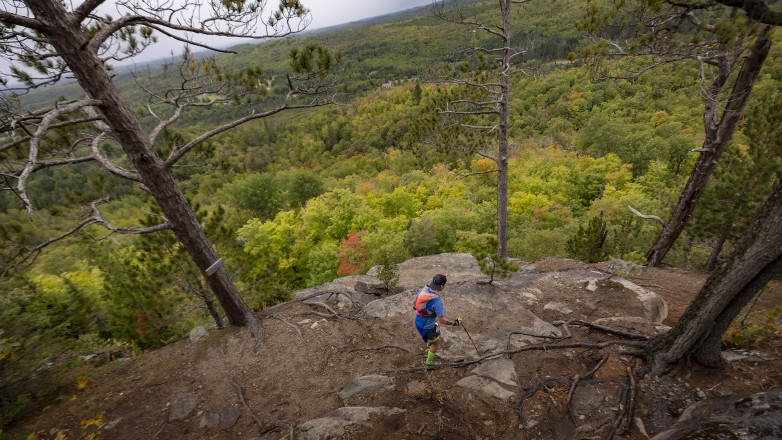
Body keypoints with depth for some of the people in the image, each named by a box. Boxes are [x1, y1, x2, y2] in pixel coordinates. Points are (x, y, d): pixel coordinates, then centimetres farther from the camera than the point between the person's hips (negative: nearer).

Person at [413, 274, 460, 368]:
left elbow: (415, 301, 7)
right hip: (427, 326, -8)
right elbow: (442, 321, -29)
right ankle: (428, 362, 42)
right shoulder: (437, 301, -35)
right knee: (436, 343, 20)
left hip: (418, 321, 8)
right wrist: (454, 323, -12)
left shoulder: (424, 290, -12)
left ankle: (431, 352, 59)